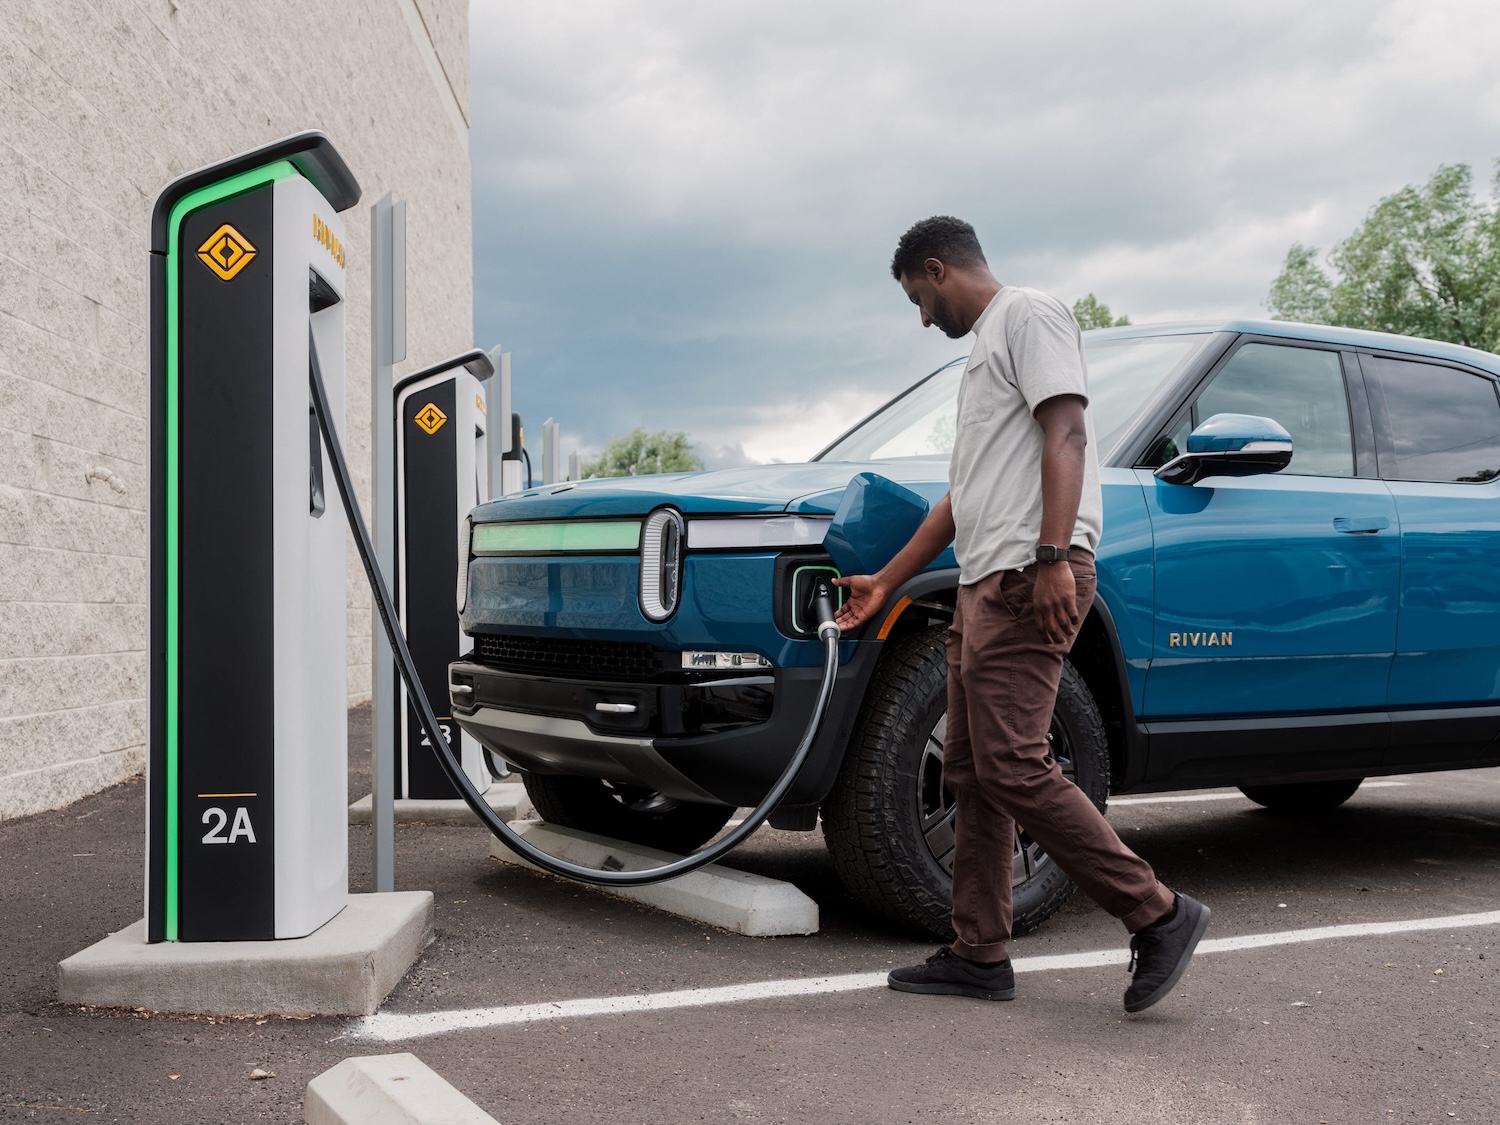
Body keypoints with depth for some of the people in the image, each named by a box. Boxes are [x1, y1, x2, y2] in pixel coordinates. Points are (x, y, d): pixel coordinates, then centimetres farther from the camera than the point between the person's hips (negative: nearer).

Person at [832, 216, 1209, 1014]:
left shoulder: (1028, 315, 0)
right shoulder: (984, 348, 29)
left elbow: (1066, 434, -15)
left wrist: (1053, 557, -26)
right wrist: (884, 583, 31)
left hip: (1030, 578, -10)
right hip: (983, 583, 10)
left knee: (1012, 768, -15)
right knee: (970, 772, 8)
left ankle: (1158, 916, -7)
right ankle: (980, 957, 13)